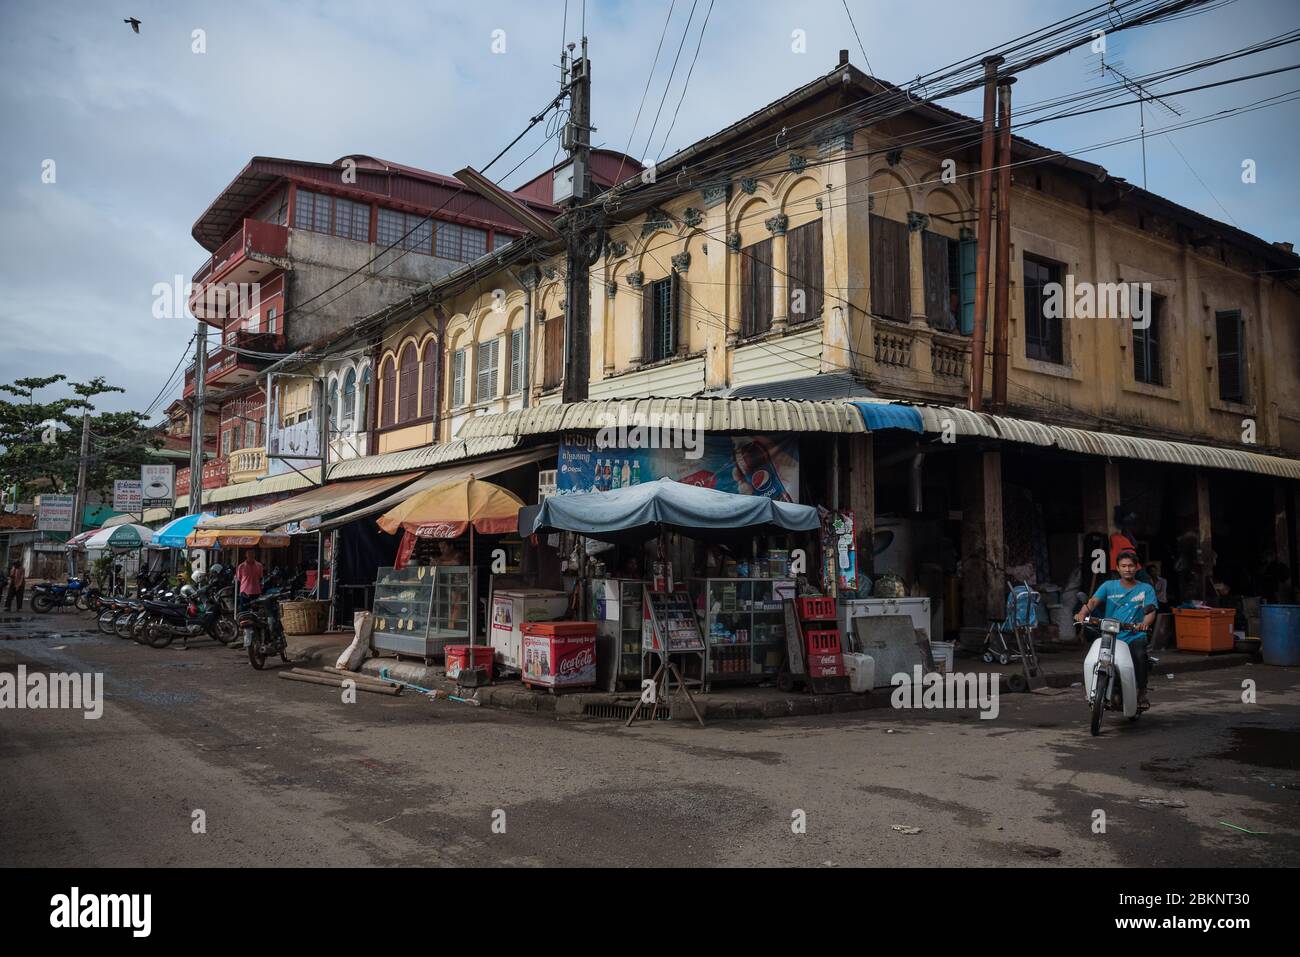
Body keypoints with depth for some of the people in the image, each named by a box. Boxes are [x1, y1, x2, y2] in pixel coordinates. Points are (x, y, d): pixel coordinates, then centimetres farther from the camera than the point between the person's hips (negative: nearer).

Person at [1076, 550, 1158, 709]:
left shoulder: (1146, 589, 10)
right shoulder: (1109, 586, 12)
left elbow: (1150, 611, -4)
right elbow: (1093, 601, -3)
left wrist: (1144, 624, -28)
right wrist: (1082, 613, -25)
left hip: (1135, 636, -1)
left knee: (1140, 656, -32)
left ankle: (1142, 692, -10)